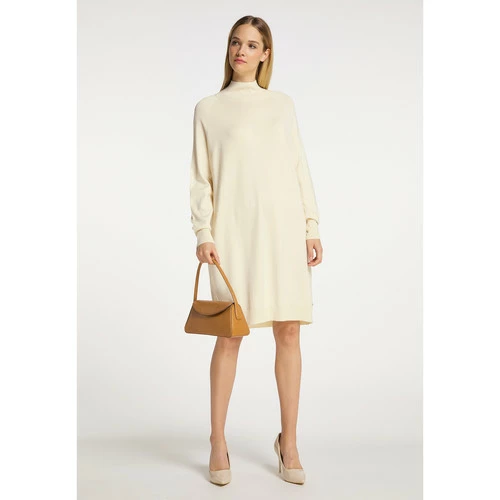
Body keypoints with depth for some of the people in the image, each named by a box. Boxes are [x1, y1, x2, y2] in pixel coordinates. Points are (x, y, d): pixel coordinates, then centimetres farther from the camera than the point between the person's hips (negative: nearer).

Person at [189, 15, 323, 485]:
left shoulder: (282, 103, 15)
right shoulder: (208, 108, 10)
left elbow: (299, 167, 13)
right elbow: (200, 177, 5)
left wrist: (311, 225, 5)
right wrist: (204, 233, -6)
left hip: (284, 227, 2)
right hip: (235, 230, -2)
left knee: (289, 331, 1)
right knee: (231, 335, -3)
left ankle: (289, 442, 13)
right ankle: (218, 442, 11)